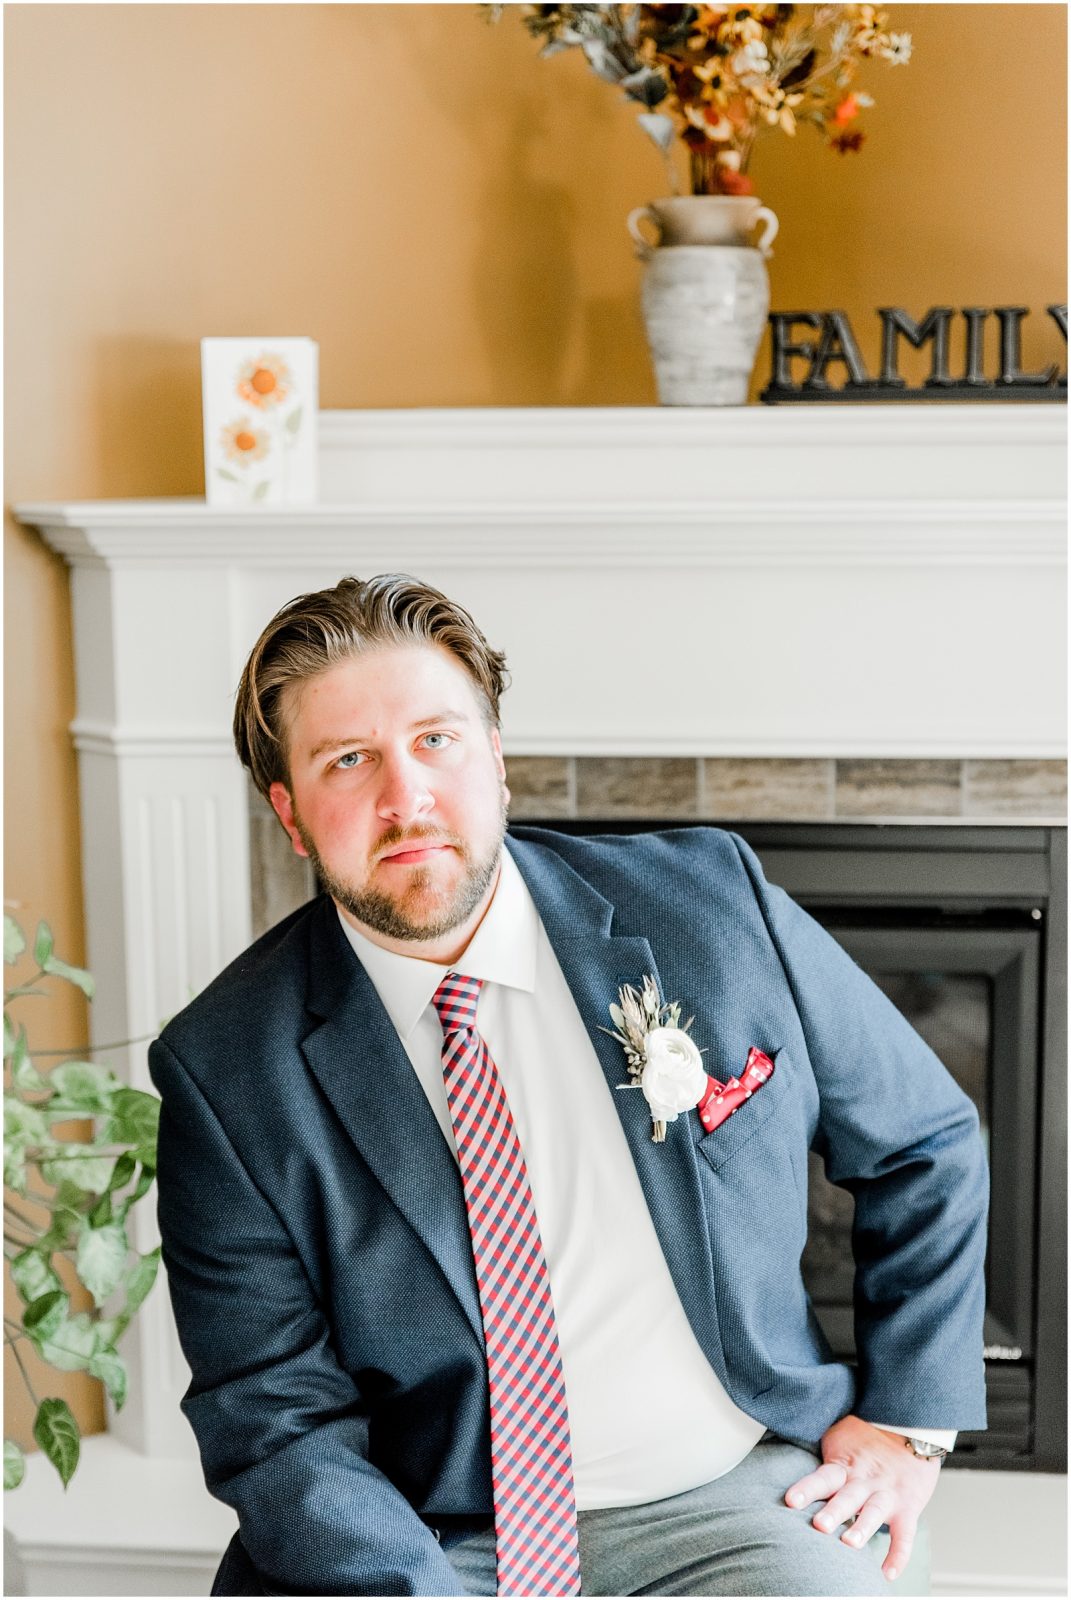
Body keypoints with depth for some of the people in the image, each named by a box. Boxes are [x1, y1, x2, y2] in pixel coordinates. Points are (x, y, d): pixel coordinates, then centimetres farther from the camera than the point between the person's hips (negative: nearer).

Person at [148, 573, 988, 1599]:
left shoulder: (712, 908, -4)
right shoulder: (224, 1069, -7)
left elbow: (926, 1142, 9)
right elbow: (275, 1415, -8)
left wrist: (908, 1415, 3)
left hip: (721, 1510, 0)